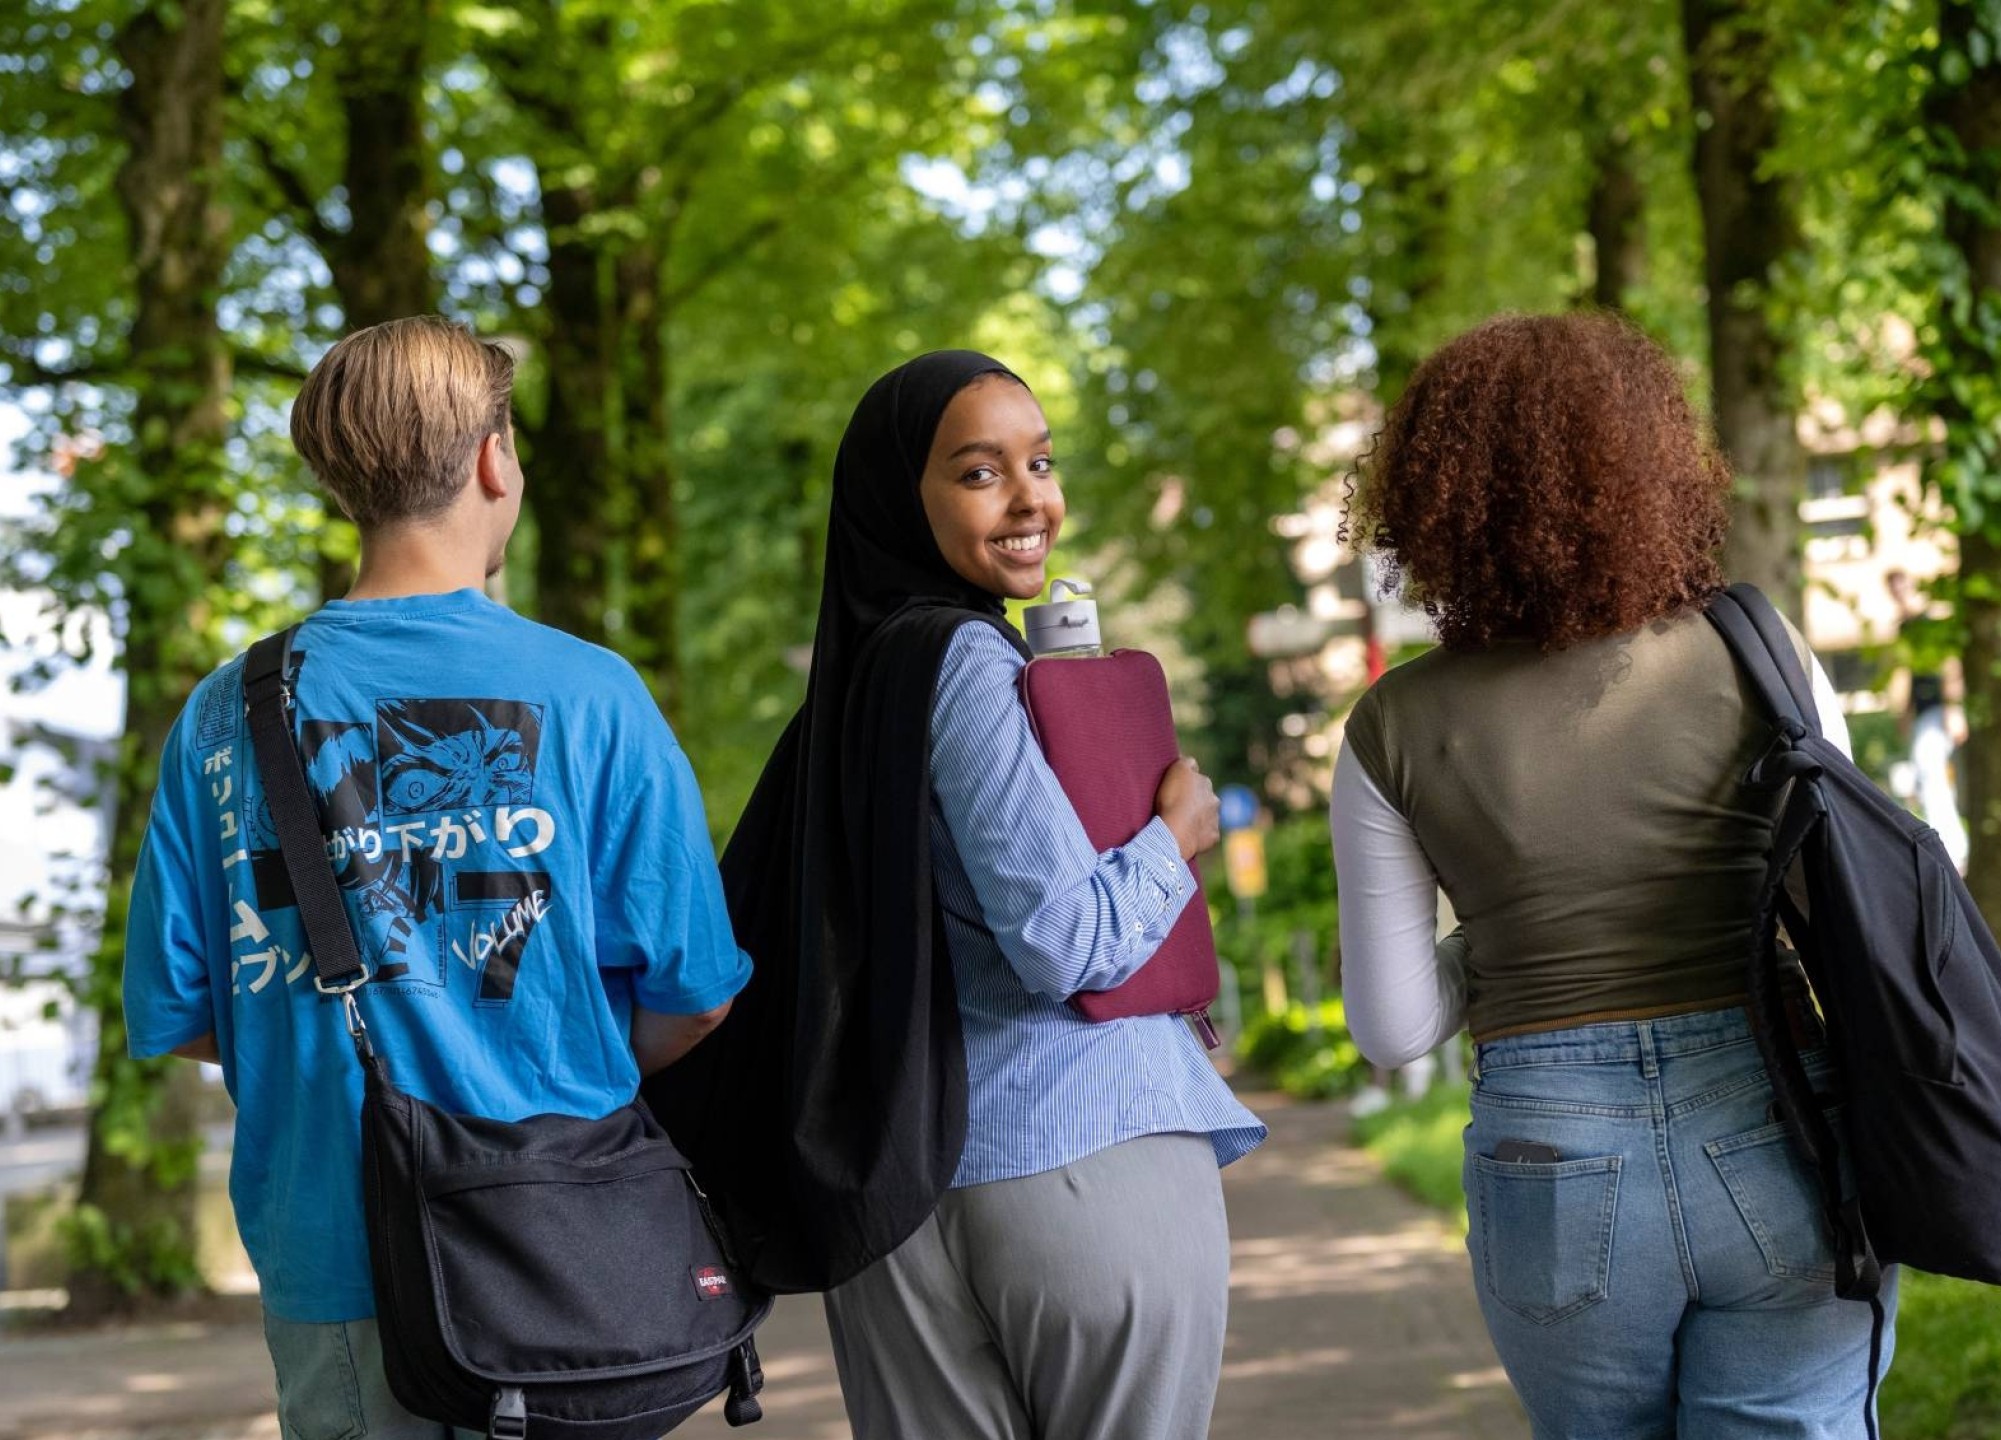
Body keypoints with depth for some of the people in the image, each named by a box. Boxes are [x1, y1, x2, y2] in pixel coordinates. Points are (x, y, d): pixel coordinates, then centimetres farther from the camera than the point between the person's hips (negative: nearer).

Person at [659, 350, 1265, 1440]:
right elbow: (1063, 942, -17)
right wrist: (1176, 837, -2)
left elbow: (740, 916, 16)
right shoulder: (966, 663, -12)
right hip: (1090, 1155, -7)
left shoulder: (861, 673, 12)